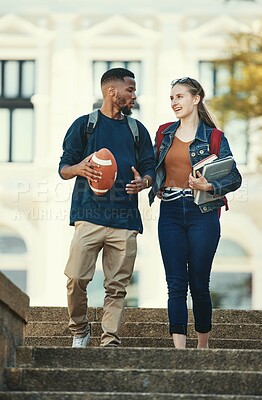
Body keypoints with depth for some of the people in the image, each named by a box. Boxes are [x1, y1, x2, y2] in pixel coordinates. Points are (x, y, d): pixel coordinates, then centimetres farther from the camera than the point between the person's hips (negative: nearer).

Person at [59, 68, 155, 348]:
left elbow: (150, 169, 18)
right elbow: (63, 169, 9)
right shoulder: (84, 125, 10)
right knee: (76, 278, -11)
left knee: (117, 286, -2)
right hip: (90, 215, -2)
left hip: (126, 219, 3)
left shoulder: (137, 130, 19)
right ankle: (79, 331, 10)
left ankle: (110, 341, 0)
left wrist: (143, 182, -6)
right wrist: (79, 169, -14)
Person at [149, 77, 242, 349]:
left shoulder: (213, 137, 0)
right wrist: (153, 185, 3)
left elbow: (235, 178, -1)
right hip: (170, 214, 3)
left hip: (202, 214, -3)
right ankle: (179, 350, -6)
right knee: (176, 285, -3)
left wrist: (208, 186, -16)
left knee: (199, 285, 2)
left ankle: (203, 347, 18)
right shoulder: (165, 134, 11)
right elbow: (153, 168, 23)